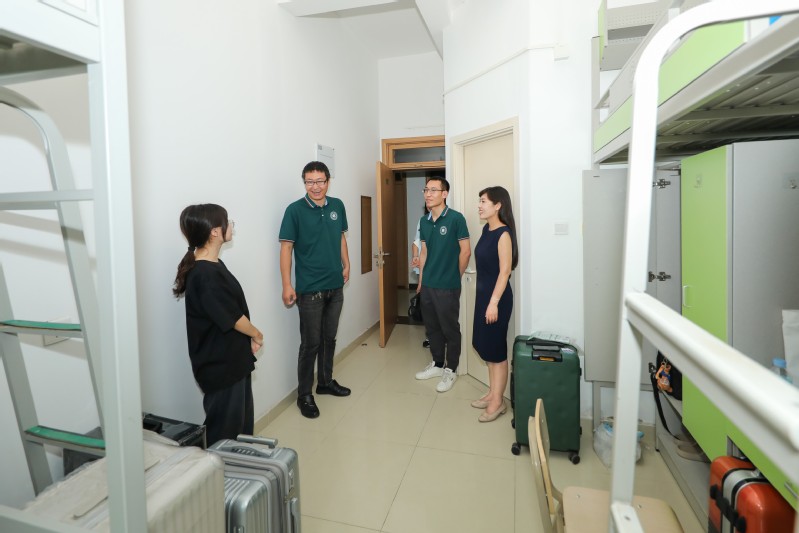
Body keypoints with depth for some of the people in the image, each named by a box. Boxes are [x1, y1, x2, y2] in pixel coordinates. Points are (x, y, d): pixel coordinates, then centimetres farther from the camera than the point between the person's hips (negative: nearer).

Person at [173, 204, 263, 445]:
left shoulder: (213, 265, 5)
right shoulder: (205, 275, -26)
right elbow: (234, 318, -20)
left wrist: (248, 339, 4)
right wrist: (257, 335, -3)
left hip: (232, 358, 10)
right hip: (219, 364, -10)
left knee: (241, 420, 23)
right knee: (225, 429, 9)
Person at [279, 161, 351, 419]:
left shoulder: (337, 206, 4)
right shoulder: (295, 210, -9)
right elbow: (286, 247, -10)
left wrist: (346, 265, 12)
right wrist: (287, 285, -14)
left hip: (335, 286, 5)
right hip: (309, 289, -5)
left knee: (329, 338, 17)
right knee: (310, 343, 3)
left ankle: (326, 381, 35)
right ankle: (304, 395, 19)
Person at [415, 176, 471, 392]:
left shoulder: (456, 218, -12)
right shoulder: (424, 221, 8)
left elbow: (465, 251, -9)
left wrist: (455, 277, 0)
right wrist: (421, 279, 14)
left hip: (447, 287, -6)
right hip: (427, 285, 6)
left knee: (450, 329, 7)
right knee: (431, 327, 17)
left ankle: (451, 370, 23)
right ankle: (437, 364, 35)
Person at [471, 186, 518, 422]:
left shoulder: (503, 233, -16)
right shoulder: (486, 229, 10)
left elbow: (505, 270, -19)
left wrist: (494, 302, -20)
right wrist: (483, 296, 18)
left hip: (497, 296, -9)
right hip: (483, 293, 9)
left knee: (496, 349, 2)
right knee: (485, 346, 16)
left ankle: (498, 402, 16)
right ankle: (492, 393, 30)